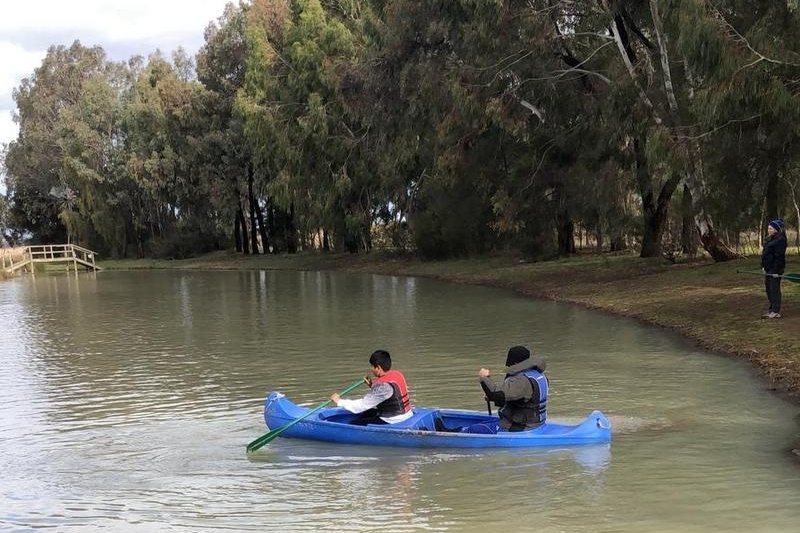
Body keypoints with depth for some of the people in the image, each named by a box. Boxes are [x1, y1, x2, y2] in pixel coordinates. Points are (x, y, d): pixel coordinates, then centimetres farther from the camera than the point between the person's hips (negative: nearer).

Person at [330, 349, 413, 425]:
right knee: (363, 415, 23)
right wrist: (372, 386, 11)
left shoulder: (383, 386, -25)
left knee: (354, 424, -5)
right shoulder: (398, 374, 2)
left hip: (393, 422, -10)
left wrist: (340, 401, -9)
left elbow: (362, 405, -20)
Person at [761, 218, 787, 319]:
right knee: (768, 288, 15)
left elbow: (779, 256, -20)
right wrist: (763, 266, 13)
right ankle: (772, 308, 26)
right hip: (768, 268, 10)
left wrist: (776, 270, -22)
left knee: (774, 289, -7)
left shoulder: (780, 240, -16)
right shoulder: (769, 239, 15)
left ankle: (776, 312, -3)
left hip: (775, 269, -10)